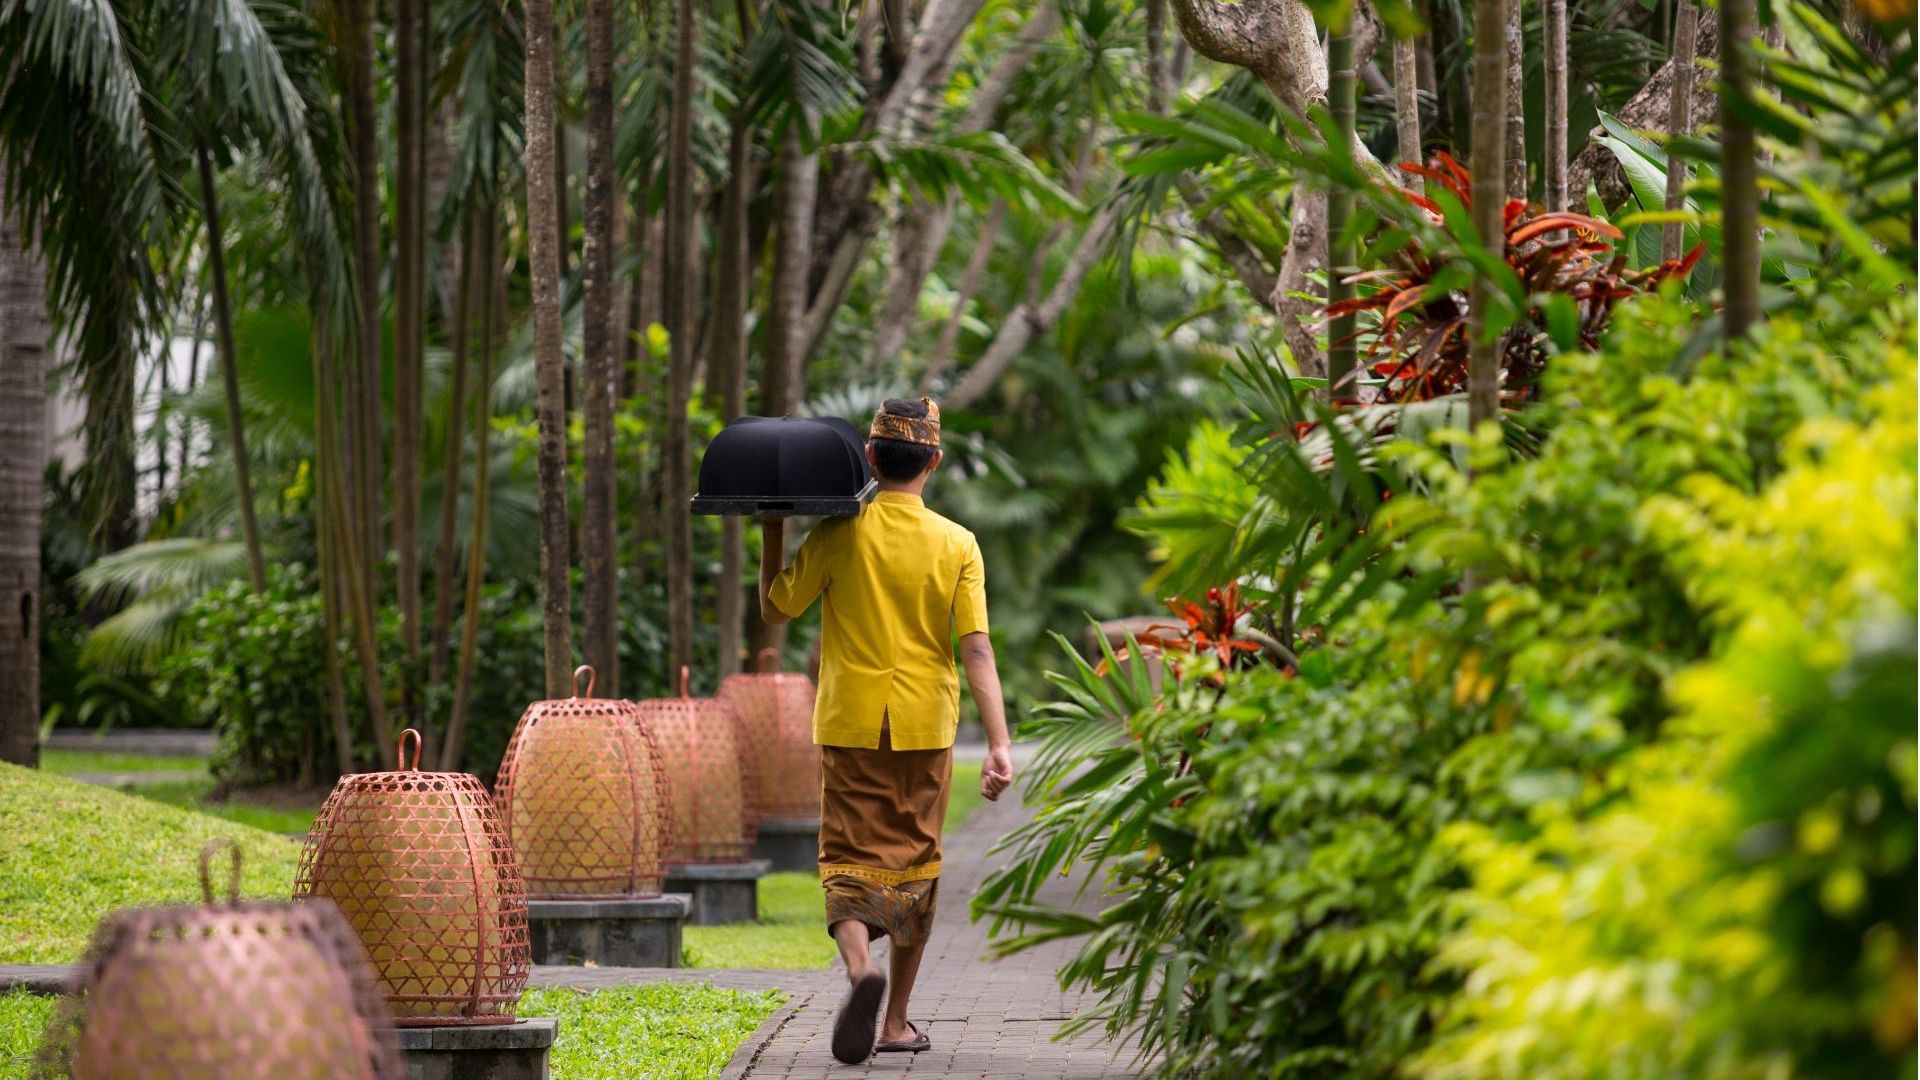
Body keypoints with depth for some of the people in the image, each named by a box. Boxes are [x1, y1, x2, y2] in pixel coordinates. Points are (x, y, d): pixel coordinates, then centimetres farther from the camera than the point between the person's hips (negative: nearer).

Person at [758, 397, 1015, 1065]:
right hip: (925, 729, 1)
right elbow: (976, 650, -11)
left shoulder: (839, 533, -6)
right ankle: (897, 1023, 18)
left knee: (850, 861, 1)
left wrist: (772, 534, 15)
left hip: (848, 729, -1)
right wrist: (999, 745, -13)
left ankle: (859, 965, -30)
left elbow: (774, 610, 4)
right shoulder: (957, 545, -5)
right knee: (914, 867, 14)